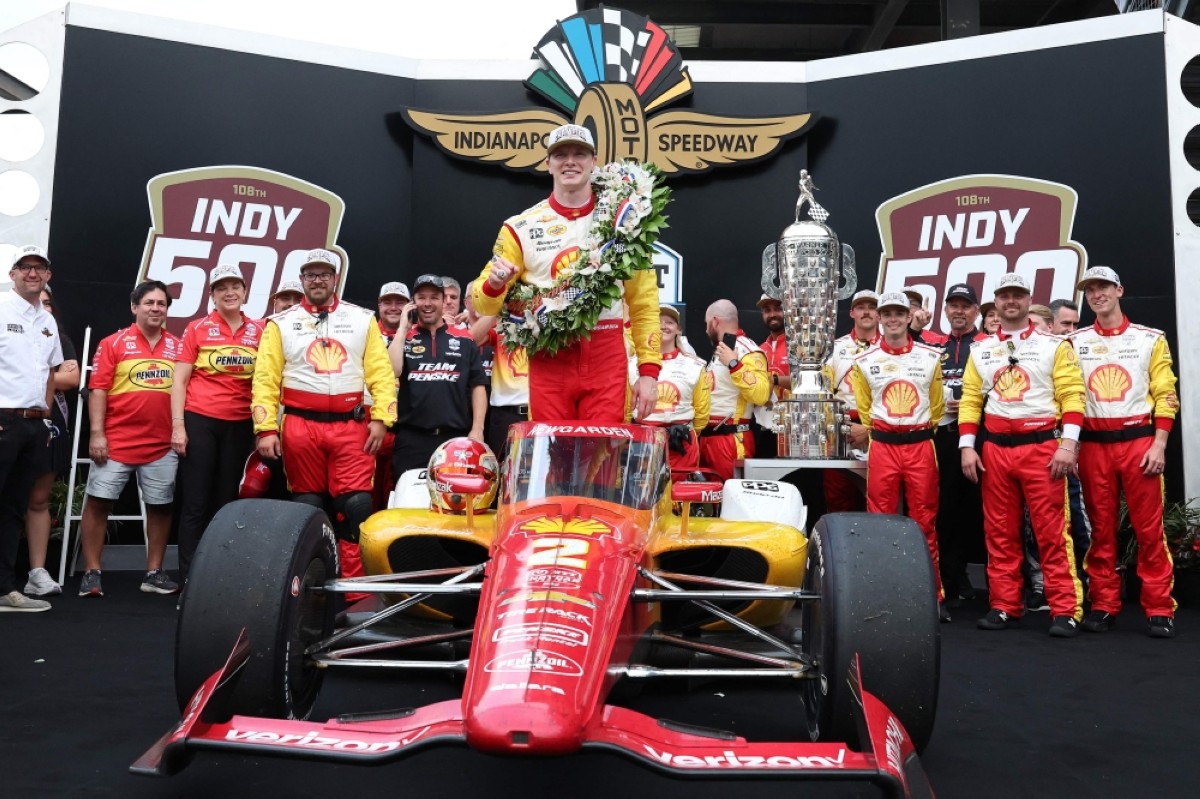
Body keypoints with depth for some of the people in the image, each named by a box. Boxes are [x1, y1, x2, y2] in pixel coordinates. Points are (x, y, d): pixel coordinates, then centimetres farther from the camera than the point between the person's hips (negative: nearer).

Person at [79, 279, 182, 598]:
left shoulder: (178, 348, 7)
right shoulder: (113, 344, 0)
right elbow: (98, 389, -3)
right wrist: (96, 433, -10)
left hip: (162, 444, 3)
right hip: (116, 441, -2)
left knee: (160, 507, 6)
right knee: (98, 502, 0)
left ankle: (154, 573, 17)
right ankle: (91, 572, 11)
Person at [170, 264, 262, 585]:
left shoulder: (259, 331, 6)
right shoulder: (197, 329, 2)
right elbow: (179, 380, 1)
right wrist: (178, 425, -7)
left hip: (240, 425, 2)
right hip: (199, 421, -2)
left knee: (226, 503, 9)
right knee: (195, 504, 0)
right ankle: (189, 578, 5)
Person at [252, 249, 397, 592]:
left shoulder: (362, 319, 11)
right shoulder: (281, 323, 10)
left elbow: (381, 372, 5)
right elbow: (266, 379, 4)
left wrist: (381, 418, -6)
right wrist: (266, 428, -4)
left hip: (351, 426, 0)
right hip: (300, 426, 1)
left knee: (356, 506, -7)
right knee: (307, 508, 7)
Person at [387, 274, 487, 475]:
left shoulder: (464, 340, 10)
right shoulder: (403, 339, 9)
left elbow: (478, 385, 7)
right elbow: (391, 372, -10)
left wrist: (477, 429, -2)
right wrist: (403, 328, -4)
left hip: (456, 437, 1)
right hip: (411, 438, 0)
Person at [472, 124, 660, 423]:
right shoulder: (522, 226, 4)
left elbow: (644, 302, 6)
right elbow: (486, 305, 5)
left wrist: (649, 371, -2)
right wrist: (494, 285, -19)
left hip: (606, 359, 0)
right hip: (549, 360, 0)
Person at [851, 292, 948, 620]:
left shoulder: (931, 357, 5)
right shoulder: (864, 362, 4)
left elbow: (937, 405, 14)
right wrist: (883, 435, 13)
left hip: (921, 445, 0)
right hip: (882, 446, 0)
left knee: (925, 522, 4)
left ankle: (933, 594, 12)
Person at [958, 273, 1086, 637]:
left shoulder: (1053, 345, 3)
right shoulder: (980, 350, 12)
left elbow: (1072, 395, -4)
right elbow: (970, 400, 10)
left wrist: (1068, 443, -14)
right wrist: (967, 446, 1)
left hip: (1042, 446, -3)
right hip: (995, 450, 4)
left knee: (1052, 531, -4)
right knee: (999, 532, 6)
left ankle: (1064, 611, 3)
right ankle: (1004, 606, 14)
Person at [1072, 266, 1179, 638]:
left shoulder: (1150, 339, 6)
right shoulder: (1075, 343, 8)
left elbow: (1165, 396, 2)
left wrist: (1158, 445, -7)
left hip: (1138, 441, -1)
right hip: (1093, 445, 1)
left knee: (1149, 527, -1)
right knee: (1101, 527, 6)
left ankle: (1159, 609, 7)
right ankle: (1103, 604, 13)